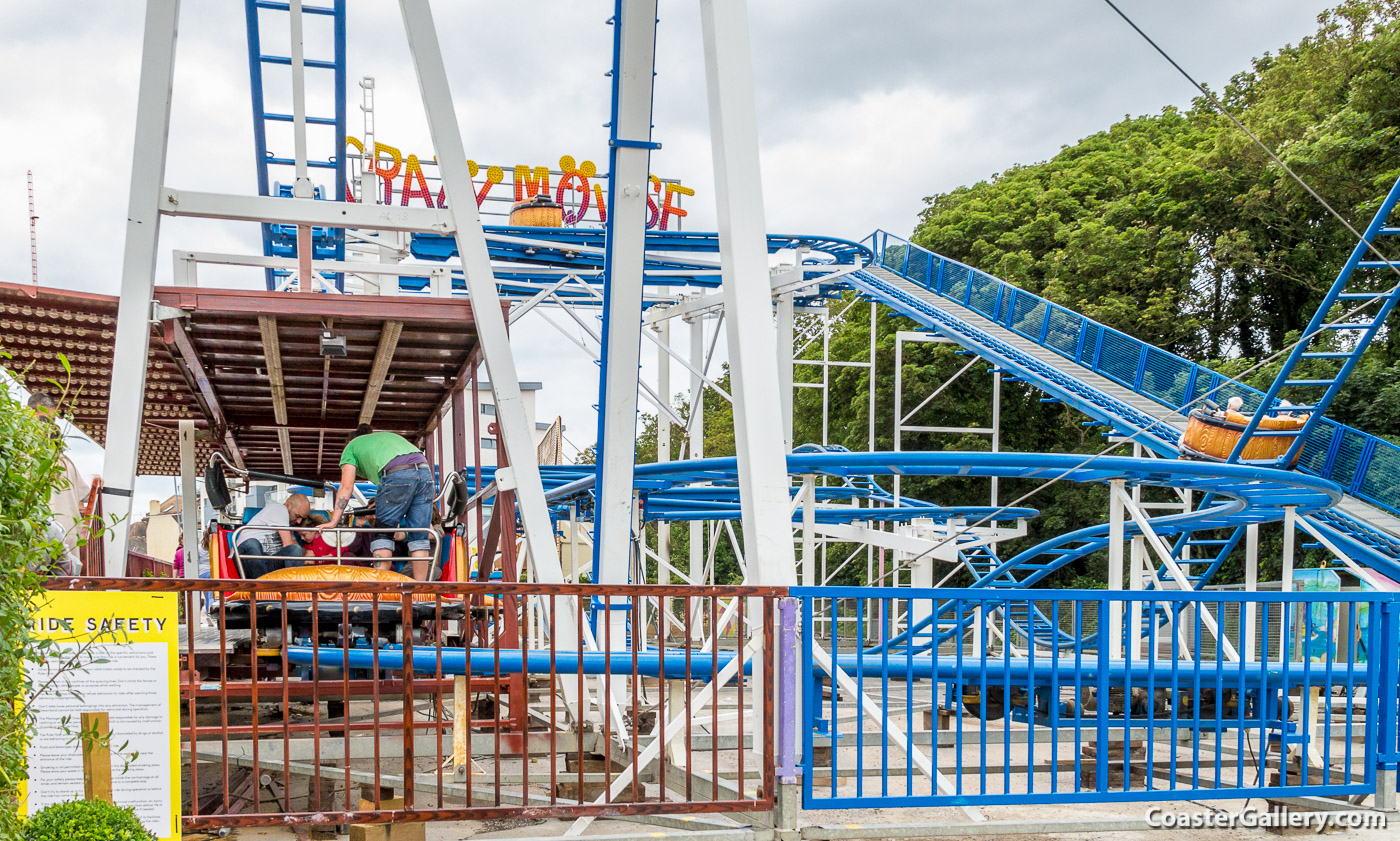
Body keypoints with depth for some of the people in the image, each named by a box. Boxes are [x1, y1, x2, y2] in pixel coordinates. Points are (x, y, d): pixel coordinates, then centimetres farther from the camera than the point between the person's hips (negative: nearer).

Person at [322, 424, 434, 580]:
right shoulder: (387, 435, 40)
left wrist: (334, 520, 10)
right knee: (419, 537, 8)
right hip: (425, 472, 5)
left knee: (383, 534, 6)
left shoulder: (351, 446, 24)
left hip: (397, 475, -5)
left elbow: (346, 487, 12)